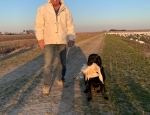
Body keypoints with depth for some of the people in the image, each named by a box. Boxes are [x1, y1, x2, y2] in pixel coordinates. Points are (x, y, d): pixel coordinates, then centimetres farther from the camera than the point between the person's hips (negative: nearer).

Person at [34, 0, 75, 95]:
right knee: (48, 63, -5)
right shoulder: (42, 9, -2)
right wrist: (40, 39, -11)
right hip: (49, 41, -2)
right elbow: (39, 25, -4)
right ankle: (47, 85, 6)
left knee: (63, 62, 11)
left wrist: (71, 38, -4)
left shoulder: (66, 10, 4)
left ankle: (60, 79, 31)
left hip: (62, 41, 3)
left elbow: (70, 26, 4)